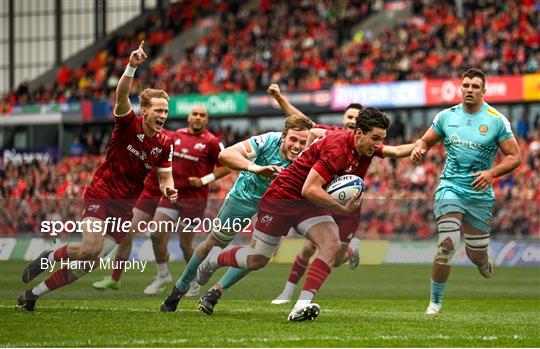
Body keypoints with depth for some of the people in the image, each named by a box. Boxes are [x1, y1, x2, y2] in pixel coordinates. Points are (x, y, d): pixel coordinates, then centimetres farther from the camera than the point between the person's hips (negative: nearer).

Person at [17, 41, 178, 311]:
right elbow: (121, 95, -30)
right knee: (90, 249, -26)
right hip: (101, 194, -4)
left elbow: (165, 178, 6)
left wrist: (168, 189, -19)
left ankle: (34, 293, 13)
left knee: (89, 263, -1)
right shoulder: (128, 123, -12)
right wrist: (132, 67, -47)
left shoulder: (164, 144, 0)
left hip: (126, 205, 4)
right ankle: (50, 257, 6)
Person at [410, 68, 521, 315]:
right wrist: (418, 149, -10)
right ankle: (435, 301, -6)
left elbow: (514, 156, -2)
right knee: (447, 246, -18)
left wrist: (491, 173, -19)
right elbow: (425, 141, 15)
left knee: (476, 254, 6)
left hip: (480, 193, 0)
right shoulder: (446, 116, 3)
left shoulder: (497, 120, -3)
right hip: (450, 186, 0)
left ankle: (484, 263, 46)